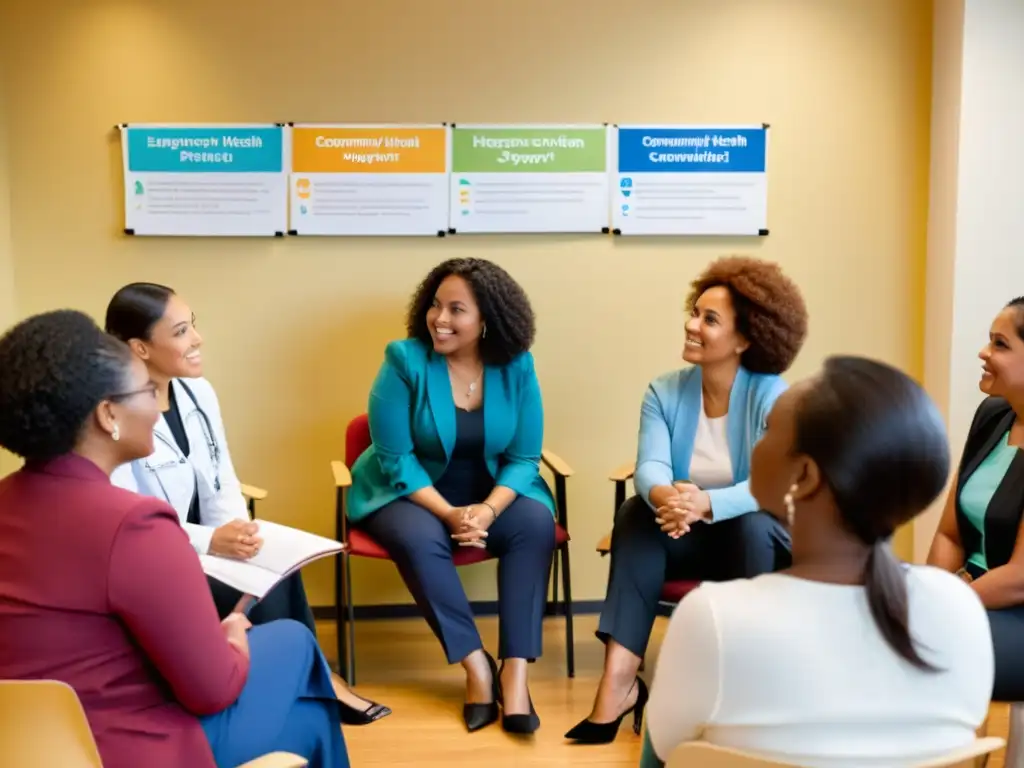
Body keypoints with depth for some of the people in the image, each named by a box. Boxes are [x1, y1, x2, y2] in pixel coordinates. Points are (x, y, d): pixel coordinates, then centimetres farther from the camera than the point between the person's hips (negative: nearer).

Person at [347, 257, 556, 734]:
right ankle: (476, 667, -21)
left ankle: (515, 671, -26)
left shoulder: (516, 367, -9)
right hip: (410, 493, -2)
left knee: (536, 524, -27)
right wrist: (449, 513, -27)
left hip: (492, 494, 2)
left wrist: (488, 509, -26)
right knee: (418, 539, -34)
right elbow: (396, 459, -16)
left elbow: (523, 458, -7)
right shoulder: (405, 360, -16)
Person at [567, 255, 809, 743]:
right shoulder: (665, 392, -4)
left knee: (752, 524, -35)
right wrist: (664, 495, -45)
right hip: (688, 539, 3)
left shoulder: (773, 396, -14)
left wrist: (705, 504, -47)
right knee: (636, 513, -27)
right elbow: (650, 466, -19)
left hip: (760, 541, -2)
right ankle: (618, 680, -36)